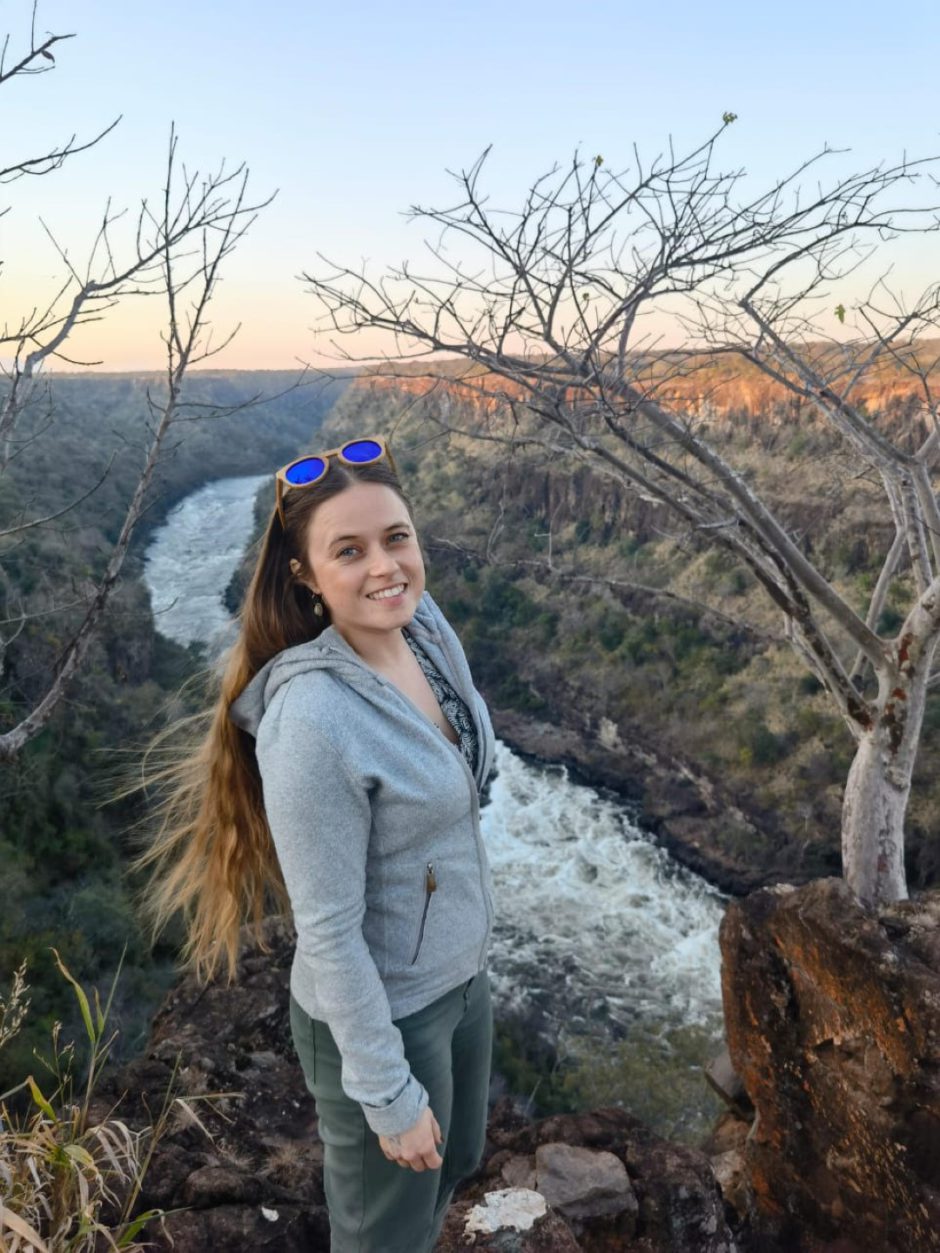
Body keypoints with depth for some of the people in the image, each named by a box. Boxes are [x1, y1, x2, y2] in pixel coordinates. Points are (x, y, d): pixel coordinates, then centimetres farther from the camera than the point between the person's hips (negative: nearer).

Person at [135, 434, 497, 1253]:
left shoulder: (428, 625, -9)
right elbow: (329, 933, -25)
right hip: (382, 1013, -7)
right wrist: (390, 1097, -15)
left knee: (455, 1165, 32)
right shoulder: (313, 722, -33)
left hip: (461, 973, 7)